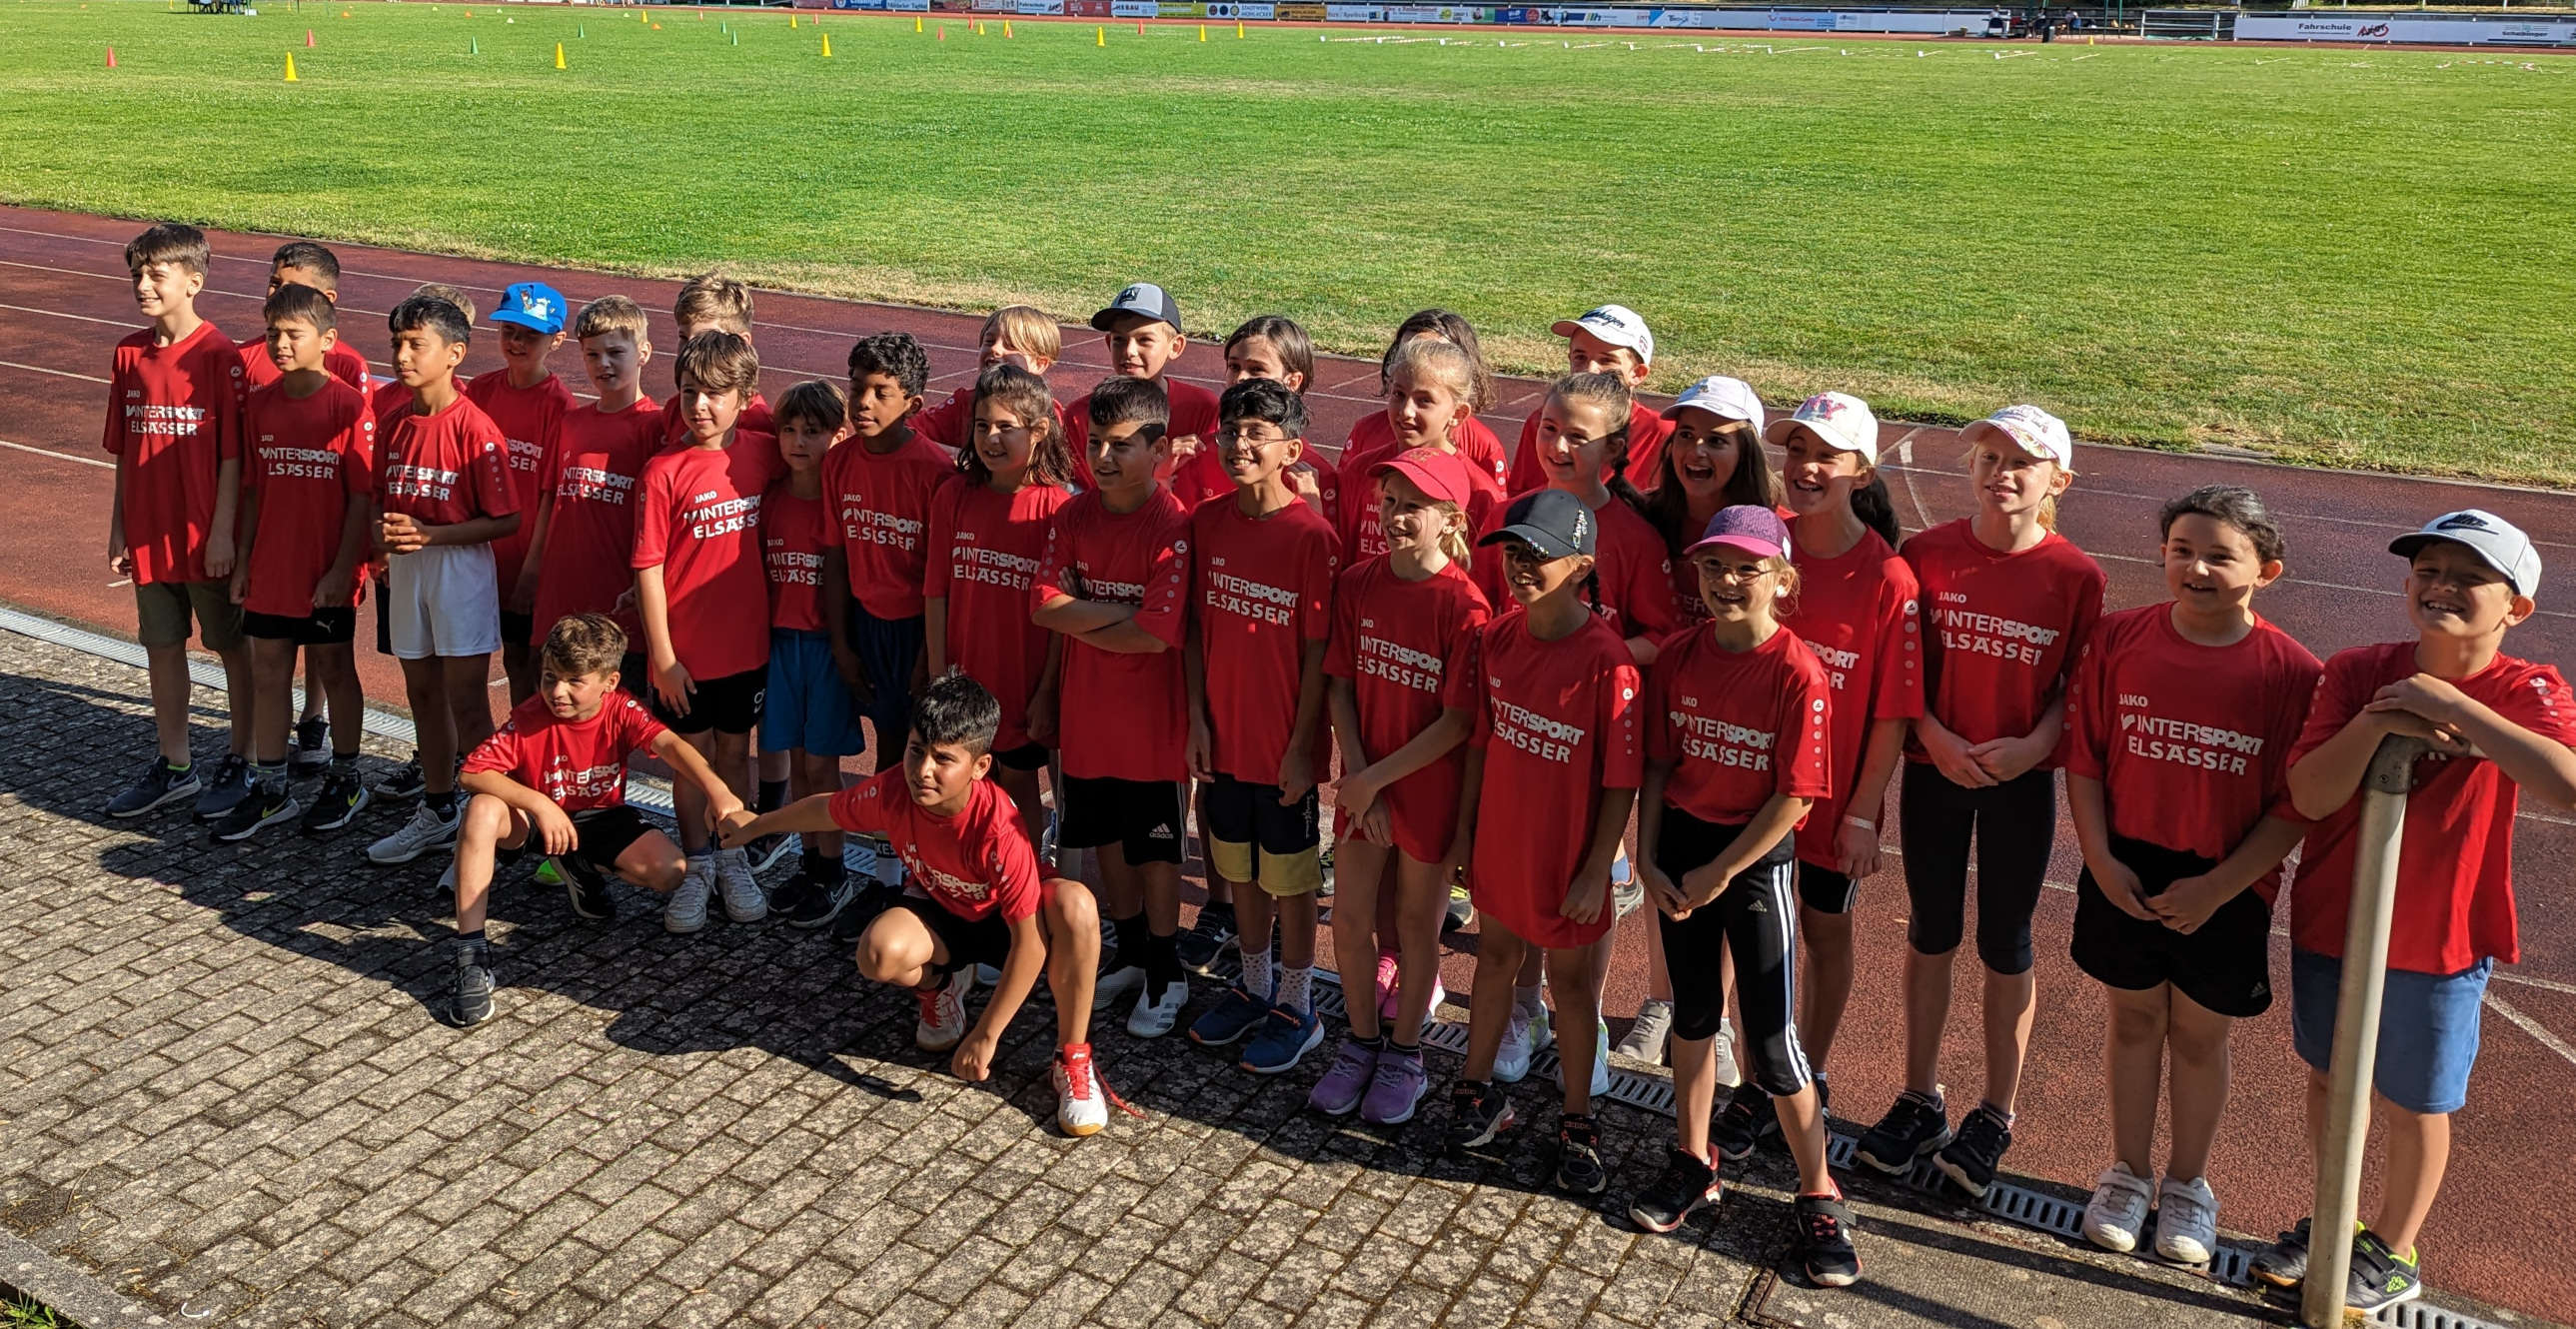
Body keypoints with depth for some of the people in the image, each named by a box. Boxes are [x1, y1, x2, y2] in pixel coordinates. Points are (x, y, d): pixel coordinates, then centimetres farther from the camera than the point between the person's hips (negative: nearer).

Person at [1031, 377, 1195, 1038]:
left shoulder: (1174, 527, -18)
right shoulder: (1073, 516, -1)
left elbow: (1157, 634, -23)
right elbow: (1044, 606, -9)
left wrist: (1080, 620, -11)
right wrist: (1123, 610, -18)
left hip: (1149, 716, -5)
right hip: (1086, 711, 5)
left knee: (1154, 847, 8)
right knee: (1107, 837, 18)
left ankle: (1165, 975, 24)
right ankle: (1130, 955, 37)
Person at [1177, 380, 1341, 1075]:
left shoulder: (1312, 536, -16)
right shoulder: (1207, 520, -1)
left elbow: (1318, 652, -13)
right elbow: (1196, 627, 4)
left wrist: (1302, 746, -13)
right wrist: (1197, 718, 1)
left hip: (1285, 743, -5)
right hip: (1224, 736, 5)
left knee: (1290, 876, 10)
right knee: (1239, 866, 20)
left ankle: (1296, 1006, 27)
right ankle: (1255, 984, 39)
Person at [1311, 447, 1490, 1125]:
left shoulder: (1464, 605, -18)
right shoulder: (1358, 584, -4)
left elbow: (1458, 721, -18)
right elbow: (1341, 684, -1)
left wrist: (1376, 778, -16)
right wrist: (1357, 777, -9)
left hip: (1430, 784, -4)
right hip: (1363, 780, 4)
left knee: (1416, 922, 12)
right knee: (1350, 918, 9)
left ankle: (1404, 1053, 31)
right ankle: (1362, 1042, 32)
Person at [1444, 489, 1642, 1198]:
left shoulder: (1606, 661, -23)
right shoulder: (1498, 639, -5)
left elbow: (1621, 781, -18)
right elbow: (1481, 739, 6)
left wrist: (1596, 870, -16)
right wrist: (1464, 825, 9)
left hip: (1567, 853, -5)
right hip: (1499, 838, 5)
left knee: (1569, 978, 12)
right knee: (1495, 956, 21)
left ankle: (1577, 1123, 30)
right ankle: (1477, 1092, 40)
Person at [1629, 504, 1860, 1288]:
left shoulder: (1799, 674, -17)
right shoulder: (1677, 657, -3)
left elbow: (1793, 795, -15)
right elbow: (1657, 766, 3)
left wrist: (1718, 873, -12)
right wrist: (1647, 858, -4)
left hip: (1757, 855, -4)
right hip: (1680, 842, 4)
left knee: (1770, 1036, 0)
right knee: (1693, 1009, 16)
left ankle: (1820, 1196, 18)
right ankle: (1693, 1164, 32)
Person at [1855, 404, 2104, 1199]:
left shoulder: (2075, 577, -8)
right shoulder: (1927, 555, -5)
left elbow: (2076, 685, -3)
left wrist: (2034, 744, -18)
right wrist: (1935, 736, -15)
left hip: (2021, 781, -1)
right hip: (1934, 770, 1)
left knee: (2005, 951, 10)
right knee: (1930, 937, 14)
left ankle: (1994, 1117, 27)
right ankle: (1920, 1102, 29)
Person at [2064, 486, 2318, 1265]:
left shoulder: (2291, 673, -12)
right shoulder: (2119, 639, -6)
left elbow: (2295, 806, -10)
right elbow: (2084, 759, -1)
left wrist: (2218, 887, -15)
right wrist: (2101, 860, -9)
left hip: (2225, 890, -1)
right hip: (2126, 874, 2)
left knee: (2199, 1034, 14)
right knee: (2133, 1019, 15)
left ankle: (2187, 1184, 34)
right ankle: (2128, 1173, 34)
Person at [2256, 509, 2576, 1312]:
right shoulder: (2359, 674, -7)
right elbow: (2309, 795, -15)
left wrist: (2452, 704, -33)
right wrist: (2375, 722, -29)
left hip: (2439, 942, -3)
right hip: (2330, 923, 3)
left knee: (2412, 1104, 13)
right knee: (2329, 1079, 19)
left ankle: (2392, 1254, 35)